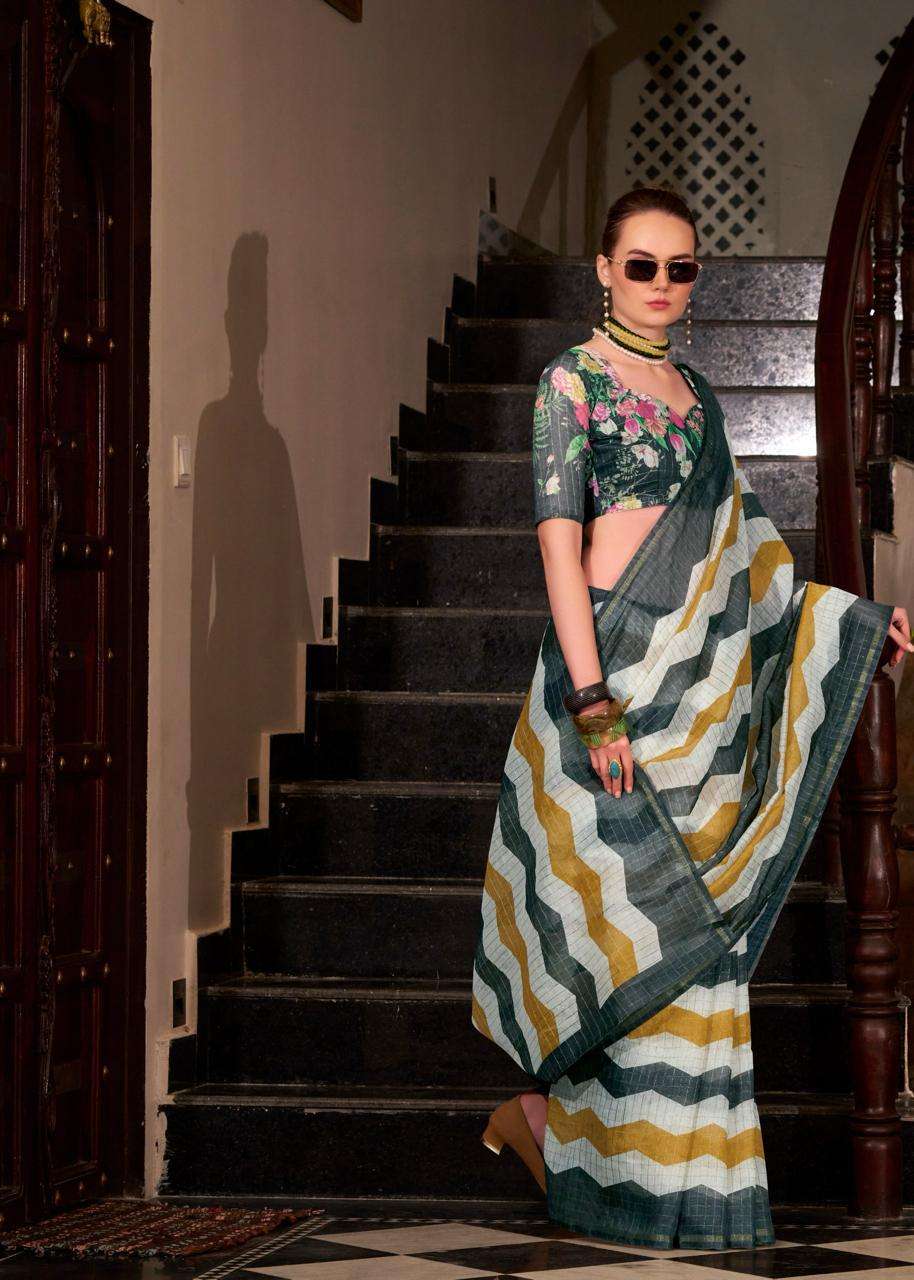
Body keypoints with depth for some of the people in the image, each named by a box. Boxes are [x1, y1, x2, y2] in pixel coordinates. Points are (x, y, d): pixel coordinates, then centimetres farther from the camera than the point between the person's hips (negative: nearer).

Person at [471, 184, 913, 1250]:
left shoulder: (694, 393, 17)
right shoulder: (573, 381, -3)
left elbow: (736, 550, 21)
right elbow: (558, 540, -11)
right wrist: (594, 701, -19)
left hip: (696, 678, 7)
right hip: (613, 664, -7)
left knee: (681, 916, 3)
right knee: (630, 913, -7)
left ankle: (543, 1114, 10)